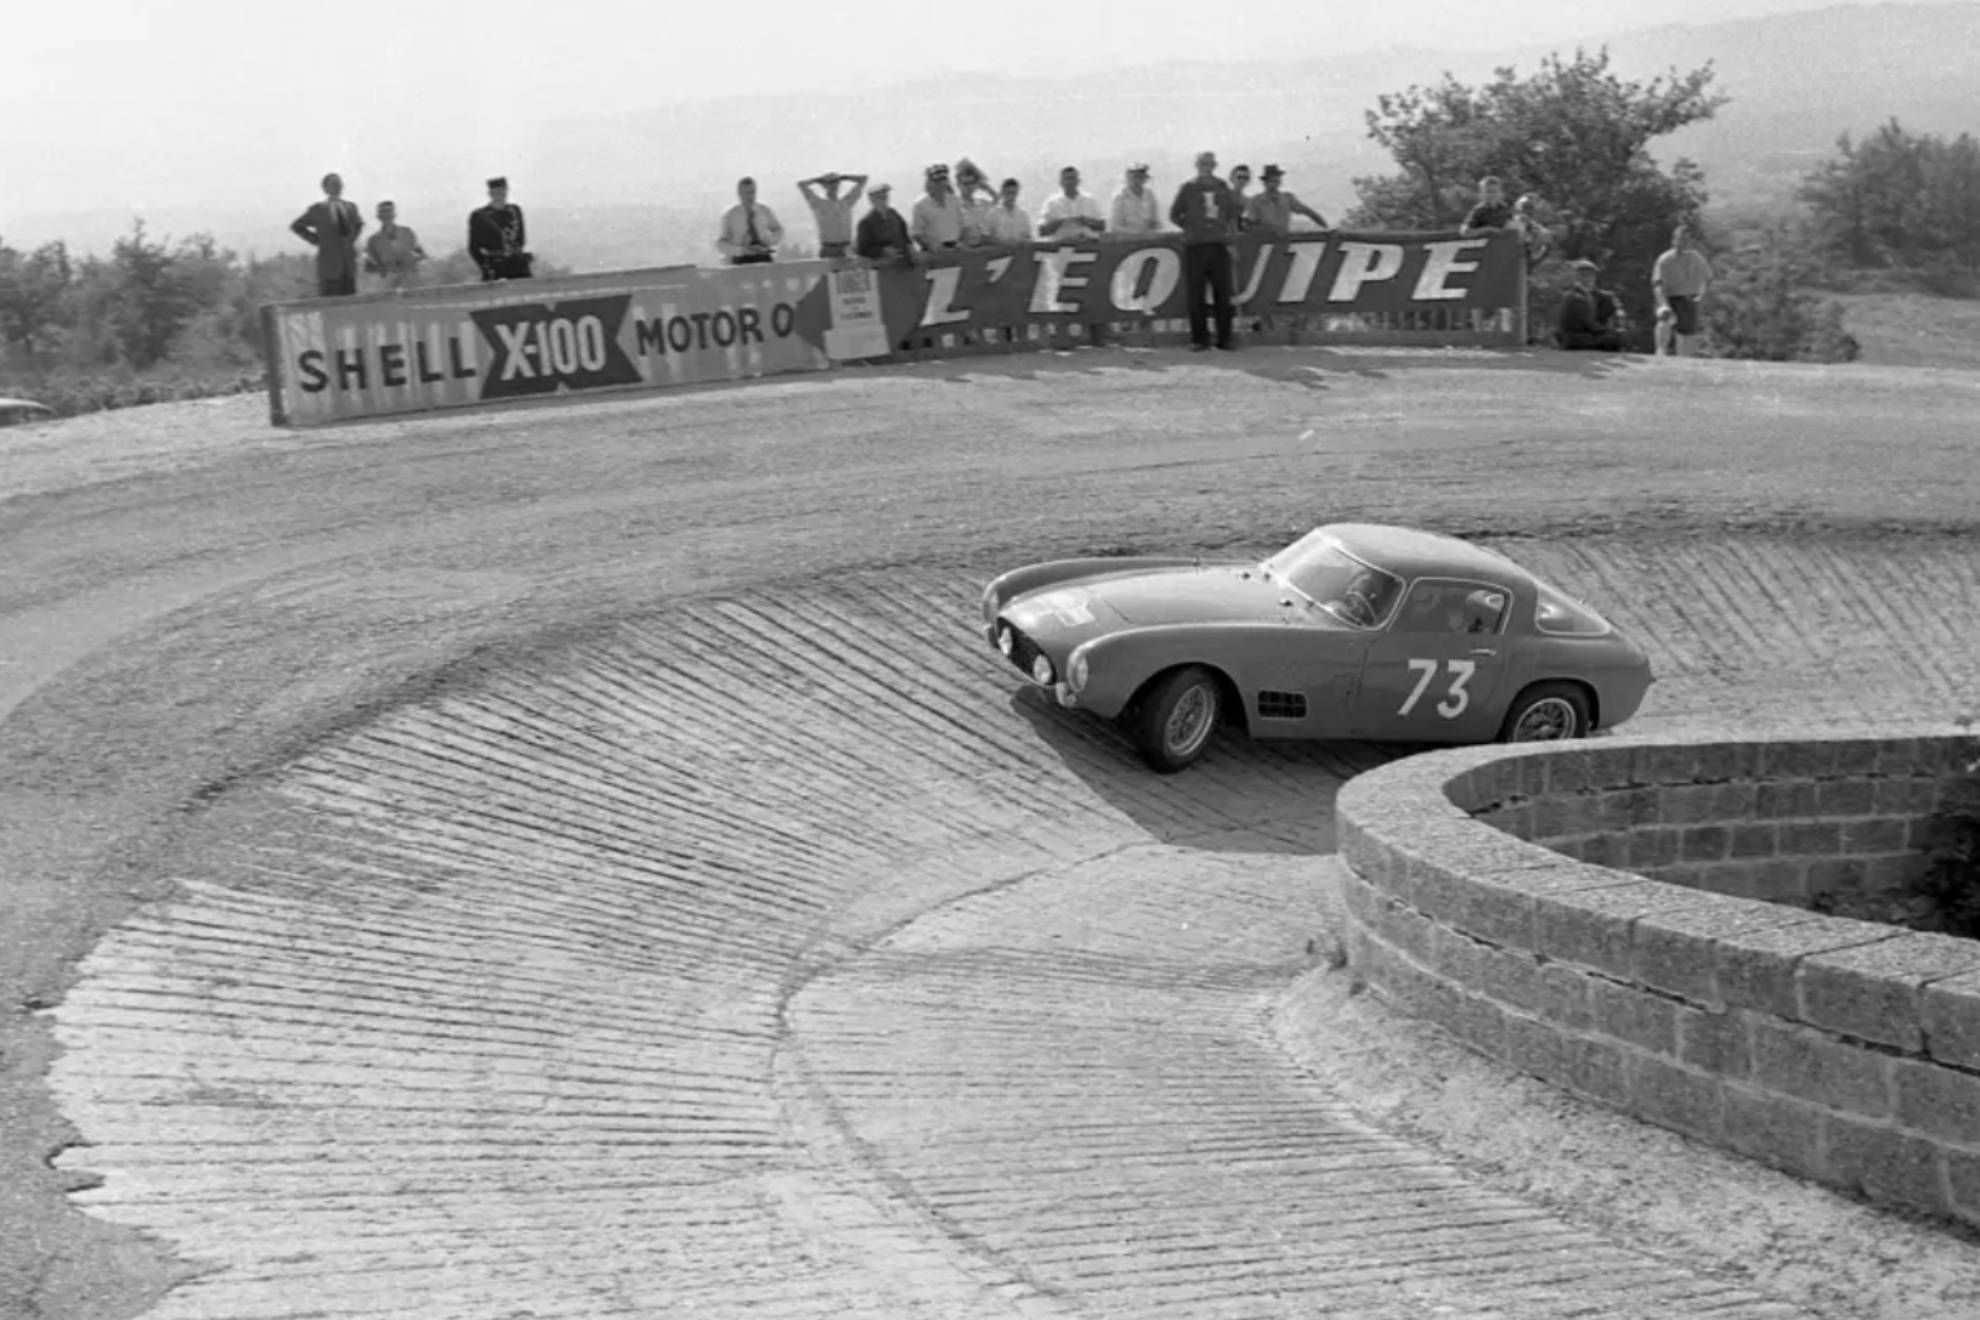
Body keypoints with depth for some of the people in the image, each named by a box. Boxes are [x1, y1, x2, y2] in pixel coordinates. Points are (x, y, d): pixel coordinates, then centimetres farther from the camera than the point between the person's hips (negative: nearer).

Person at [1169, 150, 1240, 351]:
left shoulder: (1222, 187, 10)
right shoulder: (1188, 189, 3)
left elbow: (1232, 212, 21)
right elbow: (1174, 215, 10)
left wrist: (1230, 231, 6)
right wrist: (1190, 228, 4)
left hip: (1219, 246, 2)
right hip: (1195, 247, -2)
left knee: (1223, 294, 1)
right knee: (1195, 295, -2)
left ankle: (1224, 338, 7)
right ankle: (1199, 338, 5)